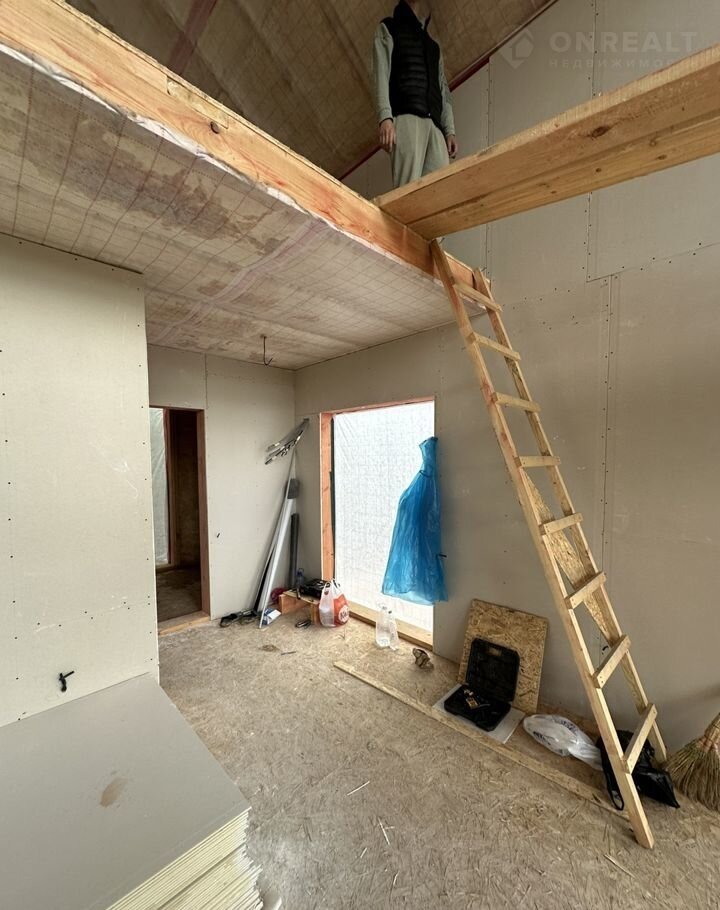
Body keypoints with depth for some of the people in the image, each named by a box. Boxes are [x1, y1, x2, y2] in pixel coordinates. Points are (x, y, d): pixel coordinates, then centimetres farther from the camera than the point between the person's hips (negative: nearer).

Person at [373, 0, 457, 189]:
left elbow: (443, 90, 26)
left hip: (435, 122, 5)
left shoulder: (434, 45, 35)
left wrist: (449, 130, 7)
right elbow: (381, 74, 7)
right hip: (406, 116, -4)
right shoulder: (389, 28, 24)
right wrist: (385, 117, -13)